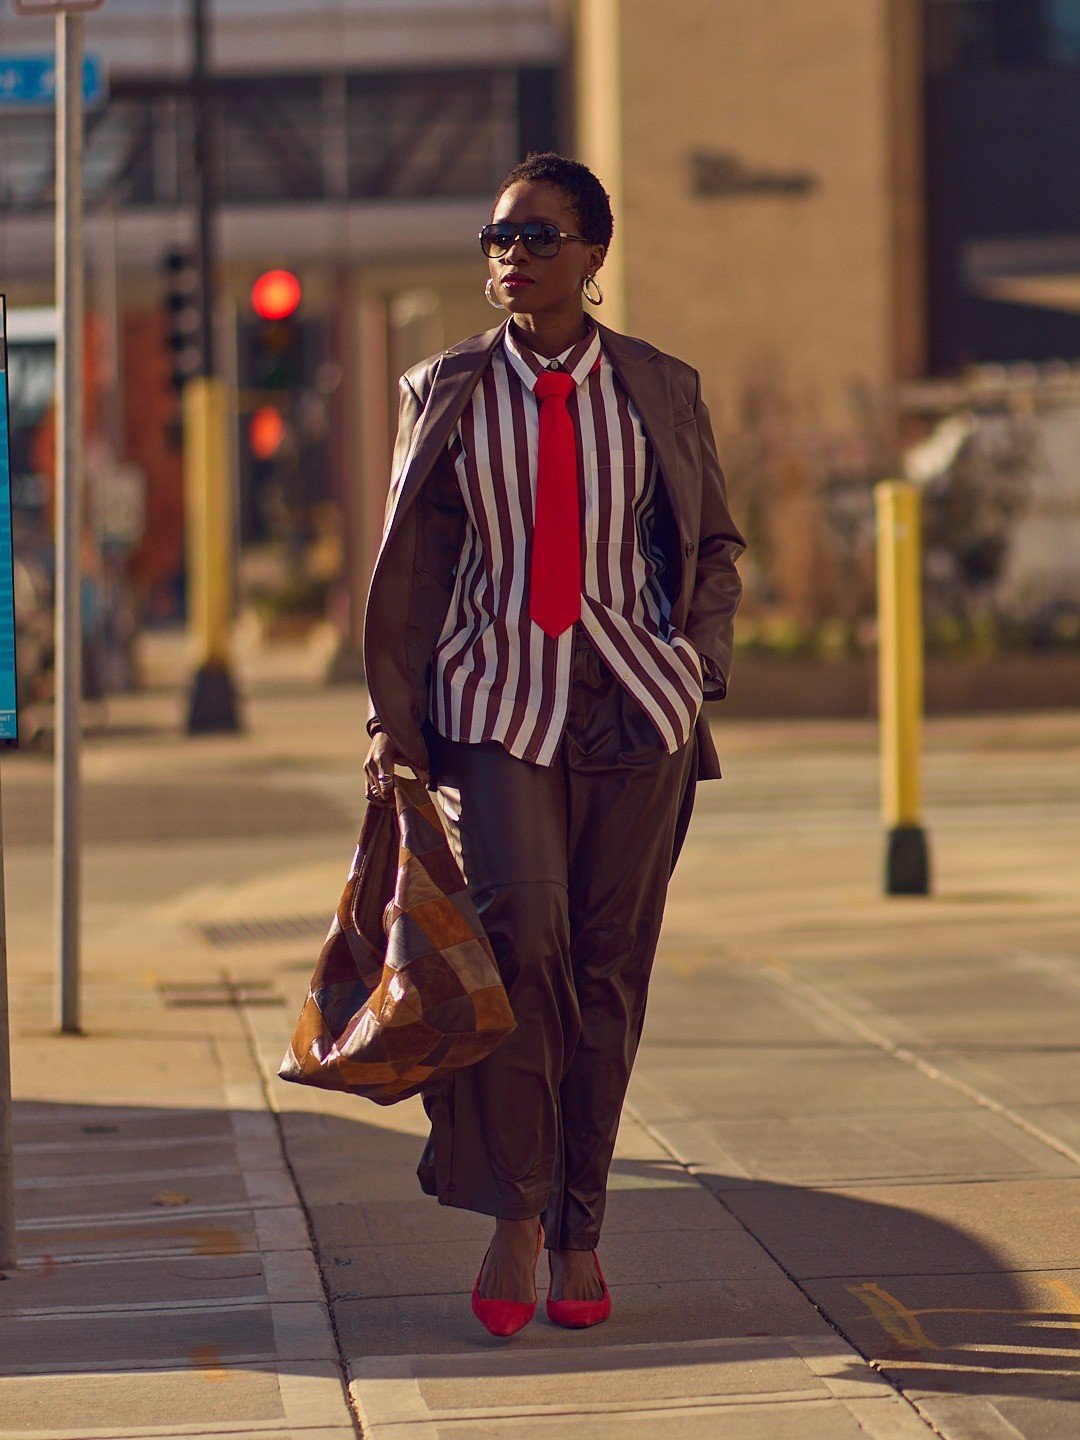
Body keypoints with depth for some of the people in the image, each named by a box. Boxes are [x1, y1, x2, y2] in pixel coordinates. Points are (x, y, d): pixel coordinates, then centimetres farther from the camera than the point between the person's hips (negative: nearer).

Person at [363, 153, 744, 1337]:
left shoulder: (660, 391, 7)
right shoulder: (444, 393, 7)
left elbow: (715, 545, 17)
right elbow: (409, 566, 9)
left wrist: (698, 658, 0)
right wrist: (392, 718, 2)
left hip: (634, 703, 1)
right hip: (495, 699, -1)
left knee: (608, 968, 2)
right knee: (516, 931, -20)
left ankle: (579, 1232, 14)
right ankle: (515, 1212, -7)